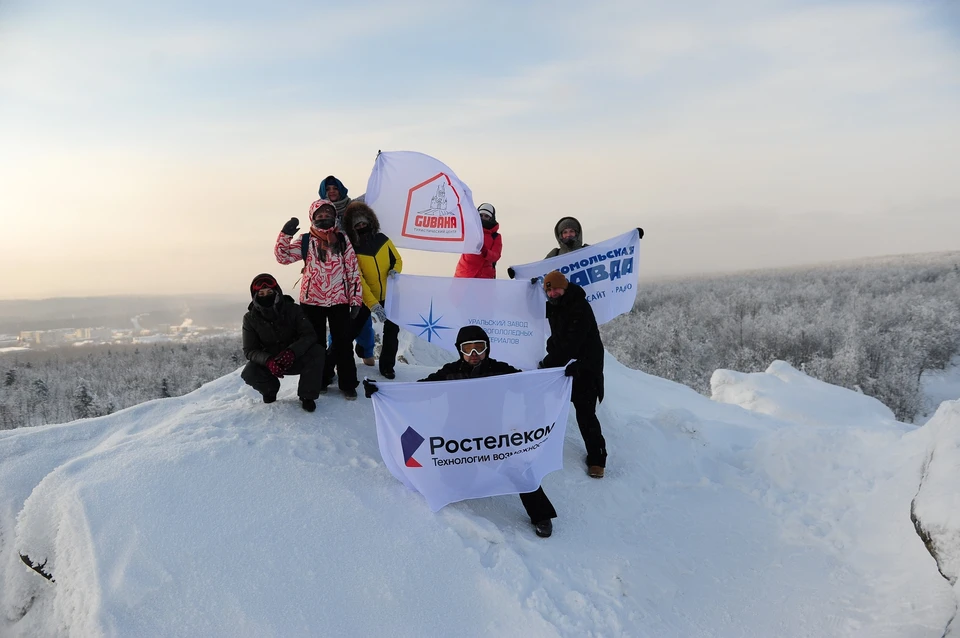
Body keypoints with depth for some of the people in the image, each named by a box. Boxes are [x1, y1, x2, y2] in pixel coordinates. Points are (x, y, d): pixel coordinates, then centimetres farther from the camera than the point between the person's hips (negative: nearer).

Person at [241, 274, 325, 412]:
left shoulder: (293, 309, -15)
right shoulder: (250, 318, -11)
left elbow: (309, 335, -21)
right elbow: (249, 350, -14)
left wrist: (292, 352, -42)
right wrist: (268, 360, -37)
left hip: (295, 359, -1)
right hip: (268, 361, 1)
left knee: (317, 351, -30)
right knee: (249, 374, -29)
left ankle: (307, 396, -13)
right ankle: (270, 388, 8)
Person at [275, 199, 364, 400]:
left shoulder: (343, 240, 3)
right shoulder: (305, 240, 4)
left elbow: (353, 270, 2)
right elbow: (283, 256, -4)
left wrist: (356, 299, -1)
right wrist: (285, 234, -17)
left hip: (339, 300, 0)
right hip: (312, 300, 1)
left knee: (343, 343, 2)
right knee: (316, 342, 11)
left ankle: (348, 384, 11)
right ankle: (318, 382, 24)